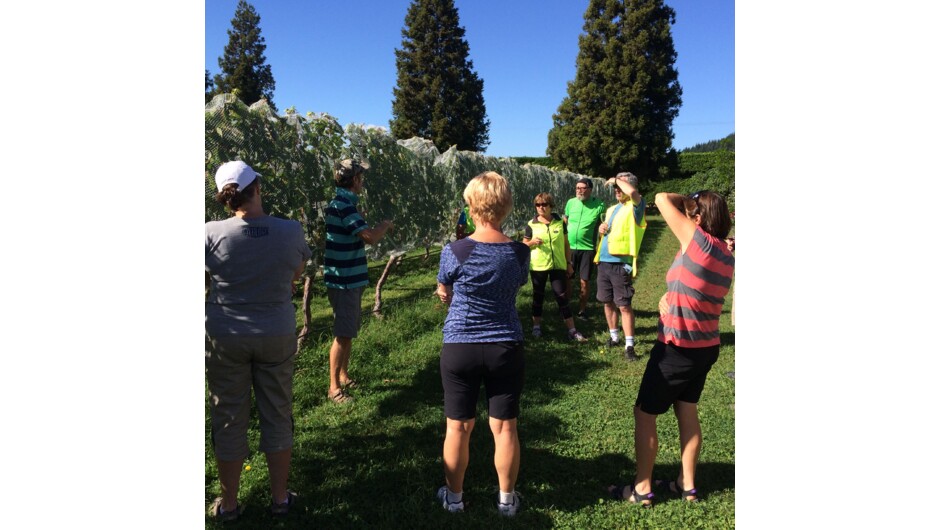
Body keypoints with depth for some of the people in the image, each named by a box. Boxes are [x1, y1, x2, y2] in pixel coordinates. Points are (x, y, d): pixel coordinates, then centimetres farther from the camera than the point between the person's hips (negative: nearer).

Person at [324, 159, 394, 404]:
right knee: (343, 334, -4)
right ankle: (334, 387, 6)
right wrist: (385, 224, -8)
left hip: (351, 278, 10)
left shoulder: (344, 203, 11)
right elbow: (370, 237, -27)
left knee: (350, 331, 18)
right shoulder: (343, 205, -20)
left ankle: (344, 377, 31)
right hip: (343, 280, -10)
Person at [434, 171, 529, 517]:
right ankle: (506, 499, 28)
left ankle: (454, 496, 30)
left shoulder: (455, 251, -13)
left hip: (460, 347, -1)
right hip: (506, 348, 2)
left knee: (458, 427, 13)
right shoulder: (519, 252, -6)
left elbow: (443, 294, 2)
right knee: (504, 427, 12)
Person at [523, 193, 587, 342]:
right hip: (538, 266, 0)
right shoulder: (531, 224, -2)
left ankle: (572, 330, 3)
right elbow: (524, 244, 5)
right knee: (538, 295, 10)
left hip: (558, 265, 1)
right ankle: (536, 326, 25)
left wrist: (569, 263, 6)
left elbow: (566, 244, 8)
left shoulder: (560, 222, 2)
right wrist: (532, 242, -16)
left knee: (562, 296, 0)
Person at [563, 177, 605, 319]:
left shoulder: (599, 205, -8)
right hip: (569, 247, 3)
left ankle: (582, 309, 22)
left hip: (587, 248, -3)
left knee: (585, 281, 5)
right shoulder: (570, 202, 2)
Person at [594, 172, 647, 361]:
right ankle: (614, 336, 29)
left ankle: (629, 345, 0)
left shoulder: (636, 206, -7)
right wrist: (601, 229, 3)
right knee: (608, 302, 14)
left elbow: (632, 191, -30)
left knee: (624, 305, -6)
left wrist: (617, 179, -12)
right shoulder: (611, 209, 16)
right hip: (603, 261, 7)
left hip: (621, 263, -7)